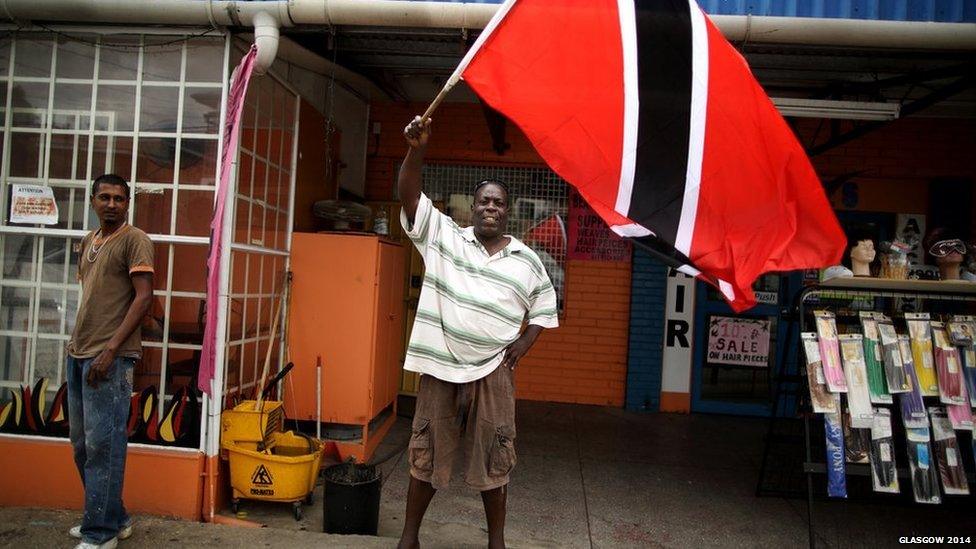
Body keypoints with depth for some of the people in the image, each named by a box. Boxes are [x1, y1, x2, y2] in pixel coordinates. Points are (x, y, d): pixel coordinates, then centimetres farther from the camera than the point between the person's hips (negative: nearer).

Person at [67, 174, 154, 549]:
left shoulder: (134, 240, -6)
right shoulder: (88, 242, 17)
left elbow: (144, 297, -13)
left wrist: (110, 350, -18)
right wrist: (78, 344, 14)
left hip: (110, 357, -8)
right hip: (78, 354, 9)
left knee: (102, 444, -4)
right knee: (82, 443, 14)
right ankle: (114, 517, 26)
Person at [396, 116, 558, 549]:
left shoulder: (527, 260, 5)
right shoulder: (442, 236, 2)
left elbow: (544, 310, 16)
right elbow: (409, 196, -8)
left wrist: (521, 346, 1)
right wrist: (416, 149, -23)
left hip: (493, 372, 1)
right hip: (441, 366, 0)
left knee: (493, 461, 9)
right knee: (426, 456, 10)